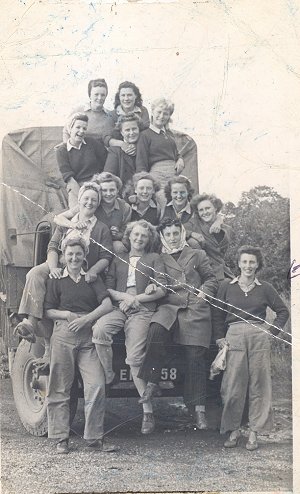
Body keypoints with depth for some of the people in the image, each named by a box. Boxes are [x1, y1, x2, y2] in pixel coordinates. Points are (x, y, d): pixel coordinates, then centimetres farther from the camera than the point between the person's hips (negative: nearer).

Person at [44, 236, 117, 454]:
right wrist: (67, 315, -10)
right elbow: (48, 311, 9)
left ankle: (94, 438, 0)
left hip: (89, 337, 1)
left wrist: (85, 319, -10)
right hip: (63, 336, 0)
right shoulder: (56, 280, 11)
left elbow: (107, 305, 2)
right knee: (60, 388, 1)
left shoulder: (93, 278, 13)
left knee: (96, 386, -10)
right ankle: (61, 438, 10)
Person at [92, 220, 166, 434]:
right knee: (99, 330, -30)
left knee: (135, 359, -17)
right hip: (119, 308, 3)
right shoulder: (118, 260, 23)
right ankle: (108, 376, -11)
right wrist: (124, 296, -5)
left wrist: (135, 299, -3)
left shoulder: (154, 259, 15)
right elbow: (108, 289, 14)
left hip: (142, 311, -3)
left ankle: (148, 411, -11)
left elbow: (161, 290, 5)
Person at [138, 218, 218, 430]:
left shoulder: (198, 255, 21)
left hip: (195, 309, 0)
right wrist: (152, 287, -2)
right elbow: (156, 283, 21)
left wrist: (205, 291, -1)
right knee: (156, 330, -34)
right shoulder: (159, 259, 22)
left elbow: (211, 279, 19)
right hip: (170, 305, 0)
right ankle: (152, 383, -27)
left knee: (195, 356, -10)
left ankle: (199, 408, -6)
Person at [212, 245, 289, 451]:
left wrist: (272, 331, 5)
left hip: (259, 337, 0)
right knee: (233, 385, -2)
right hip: (234, 337, 0)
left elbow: (283, 311, 15)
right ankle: (234, 430, 9)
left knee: (259, 385, 1)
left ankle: (254, 432, 7)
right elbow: (217, 314, 11)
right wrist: (220, 337, 3)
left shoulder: (265, 288, 8)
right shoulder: (227, 286, 7)